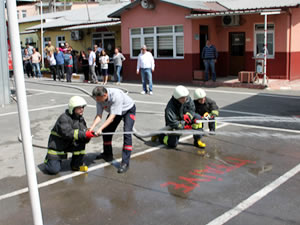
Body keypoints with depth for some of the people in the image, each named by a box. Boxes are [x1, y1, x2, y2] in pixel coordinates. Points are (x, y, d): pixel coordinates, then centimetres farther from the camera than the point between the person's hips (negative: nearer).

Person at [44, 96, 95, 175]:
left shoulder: (80, 118, 0)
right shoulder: (64, 118, -22)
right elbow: (67, 133, -35)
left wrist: (89, 134, -28)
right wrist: (84, 134, -41)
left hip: (70, 143, 6)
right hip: (57, 146, -6)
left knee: (81, 142, -24)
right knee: (54, 170, -15)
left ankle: (77, 165, -5)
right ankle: (49, 159, 21)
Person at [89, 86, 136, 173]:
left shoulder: (116, 96, -42)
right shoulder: (100, 98, -23)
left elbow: (112, 117, -41)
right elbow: (99, 115, -22)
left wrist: (100, 129, -48)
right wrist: (92, 127, -38)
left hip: (128, 110, -7)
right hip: (114, 110, 7)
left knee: (127, 133, -22)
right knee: (106, 131, 4)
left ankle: (125, 163, -19)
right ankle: (107, 155, 28)